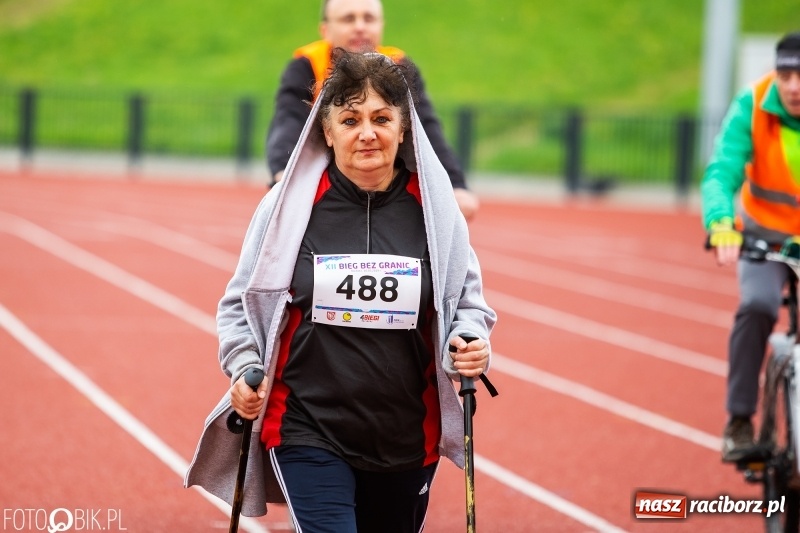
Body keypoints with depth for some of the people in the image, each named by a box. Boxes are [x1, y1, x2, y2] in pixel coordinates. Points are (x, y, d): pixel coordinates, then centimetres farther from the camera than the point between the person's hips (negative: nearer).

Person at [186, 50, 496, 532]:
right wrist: (244, 369, -10)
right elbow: (241, 302, 5)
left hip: (407, 439, 3)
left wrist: (470, 345, -11)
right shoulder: (291, 204, -5)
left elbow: (468, 302, 10)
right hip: (308, 432, -3)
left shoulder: (433, 208, -1)